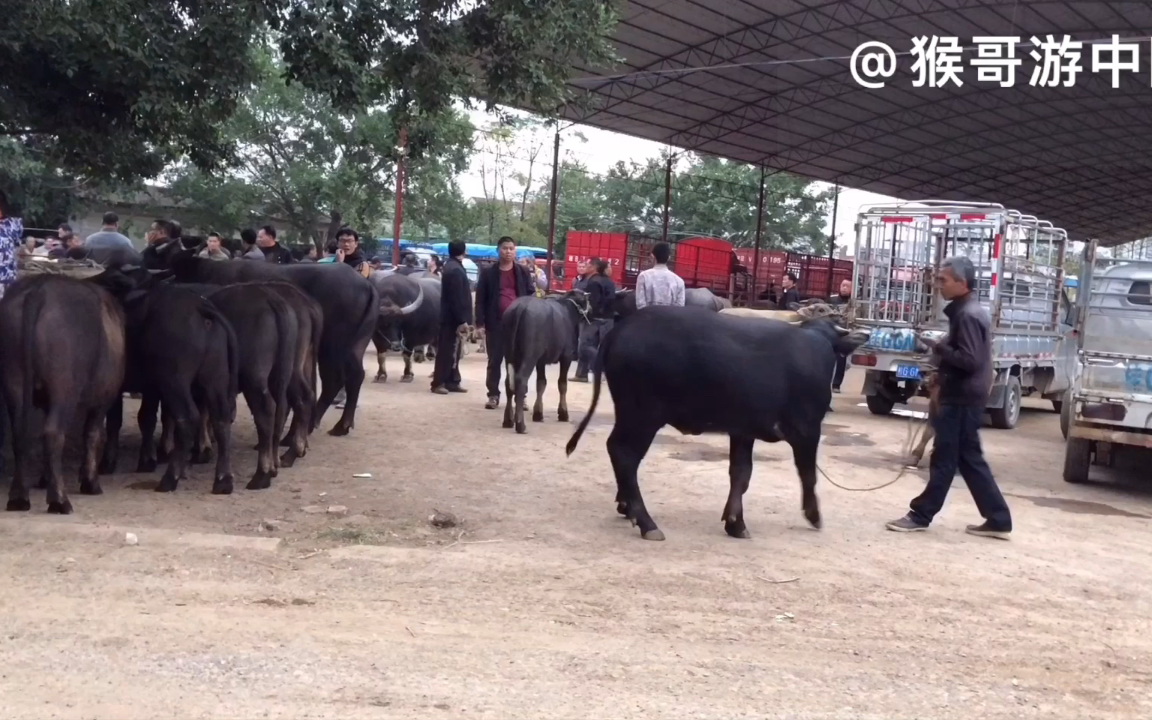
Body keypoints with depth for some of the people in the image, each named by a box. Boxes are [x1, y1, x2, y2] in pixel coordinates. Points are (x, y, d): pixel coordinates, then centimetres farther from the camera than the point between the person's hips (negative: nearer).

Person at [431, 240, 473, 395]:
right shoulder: (456, 269, -17)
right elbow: (457, 297, -22)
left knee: (451, 350, 12)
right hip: (453, 317, -10)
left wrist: (462, 319, 18)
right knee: (446, 350, -6)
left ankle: (451, 381, 16)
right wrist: (462, 320, -22)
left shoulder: (451, 266, 15)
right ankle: (438, 383, -2)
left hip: (451, 316, 10)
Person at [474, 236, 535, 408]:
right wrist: (480, 323, -6)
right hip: (495, 323, -1)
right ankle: (493, 395, 12)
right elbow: (480, 299, 2)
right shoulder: (488, 273, 4)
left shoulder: (523, 272, 9)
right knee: (494, 361, 5)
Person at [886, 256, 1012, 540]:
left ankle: (921, 515, 6)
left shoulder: (968, 315, -17)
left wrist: (938, 347, -16)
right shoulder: (968, 311, 15)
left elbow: (970, 360, -24)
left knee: (945, 459, -1)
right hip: (963, 396, 10)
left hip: (961, 399, -10)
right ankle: (998, 520, 14)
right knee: (969, 459, 12)